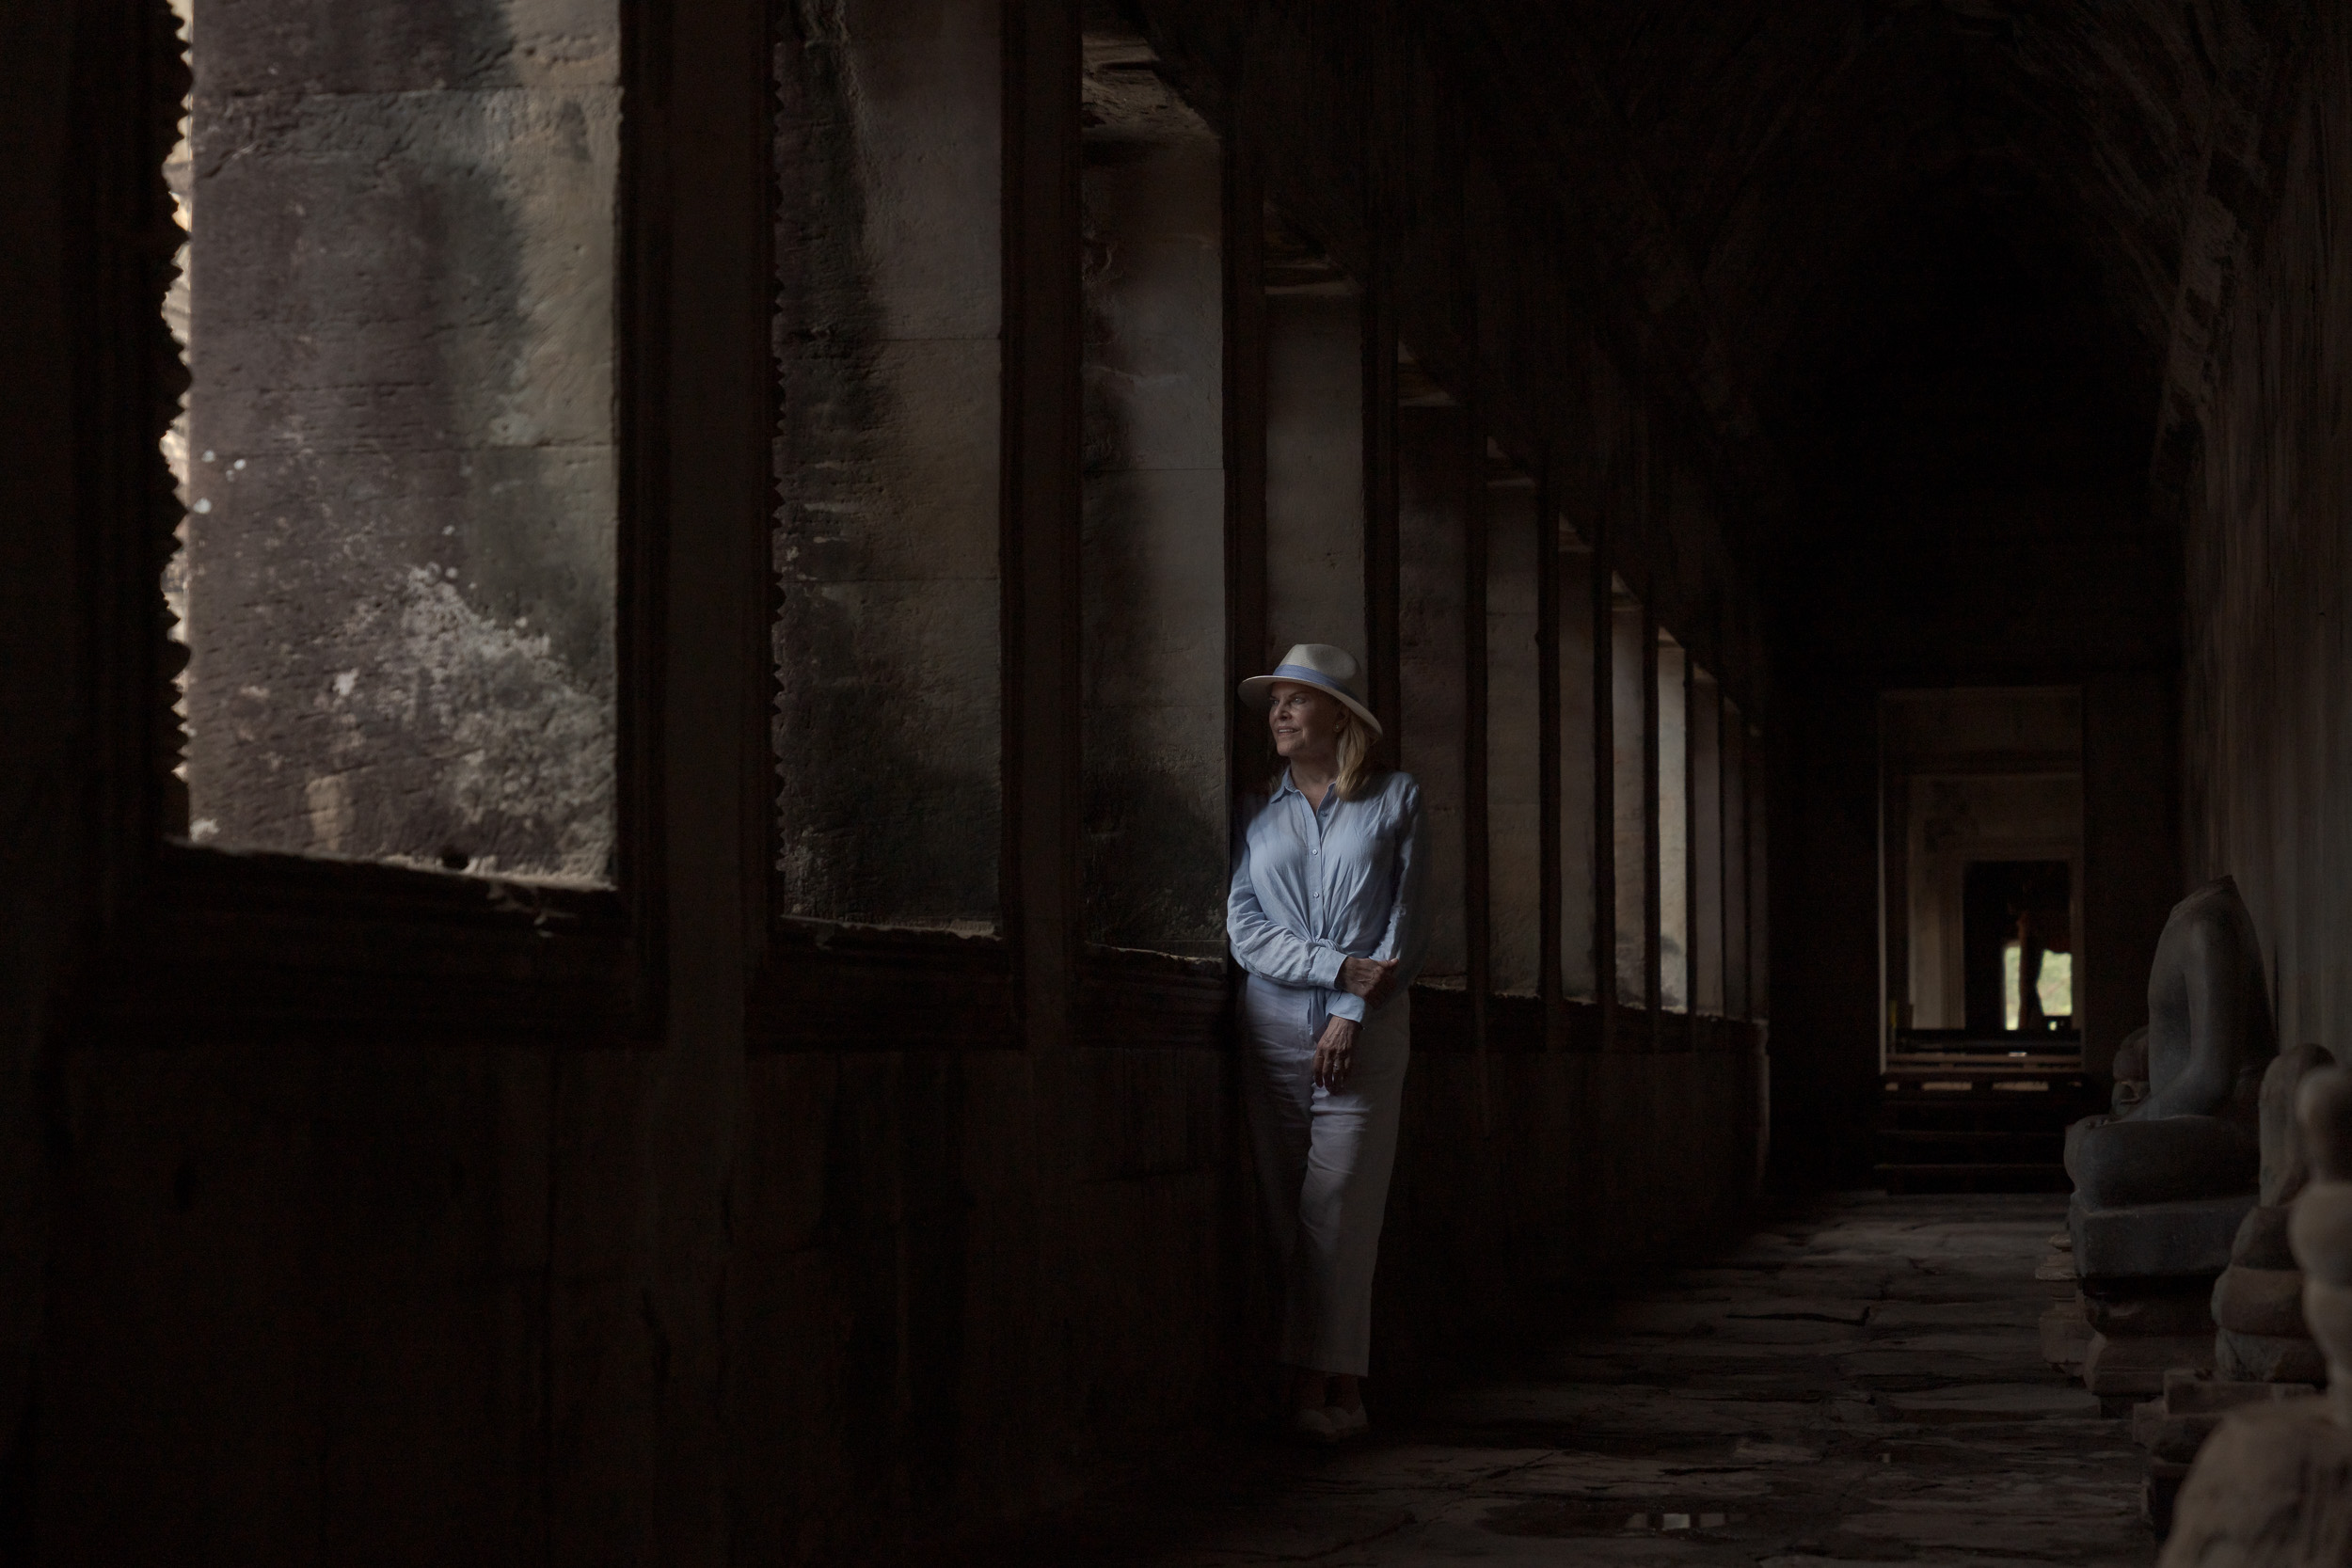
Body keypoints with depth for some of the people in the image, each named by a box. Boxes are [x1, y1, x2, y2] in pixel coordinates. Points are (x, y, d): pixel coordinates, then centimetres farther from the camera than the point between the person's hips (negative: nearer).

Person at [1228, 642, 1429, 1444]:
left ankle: (1325, 1381, -8)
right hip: (1274, 1026, 3)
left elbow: (1406, 920, 1)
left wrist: (1354, 1013, -8)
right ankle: (1333, 1384, 2)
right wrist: (1341, 967, -9)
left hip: (1366, 1031, -3)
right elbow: (1244, 927, 3)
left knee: (1337, 1203, -10)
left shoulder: (1395, 799, 7)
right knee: (1283, 1208, -1)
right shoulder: (1257, 813, 12)